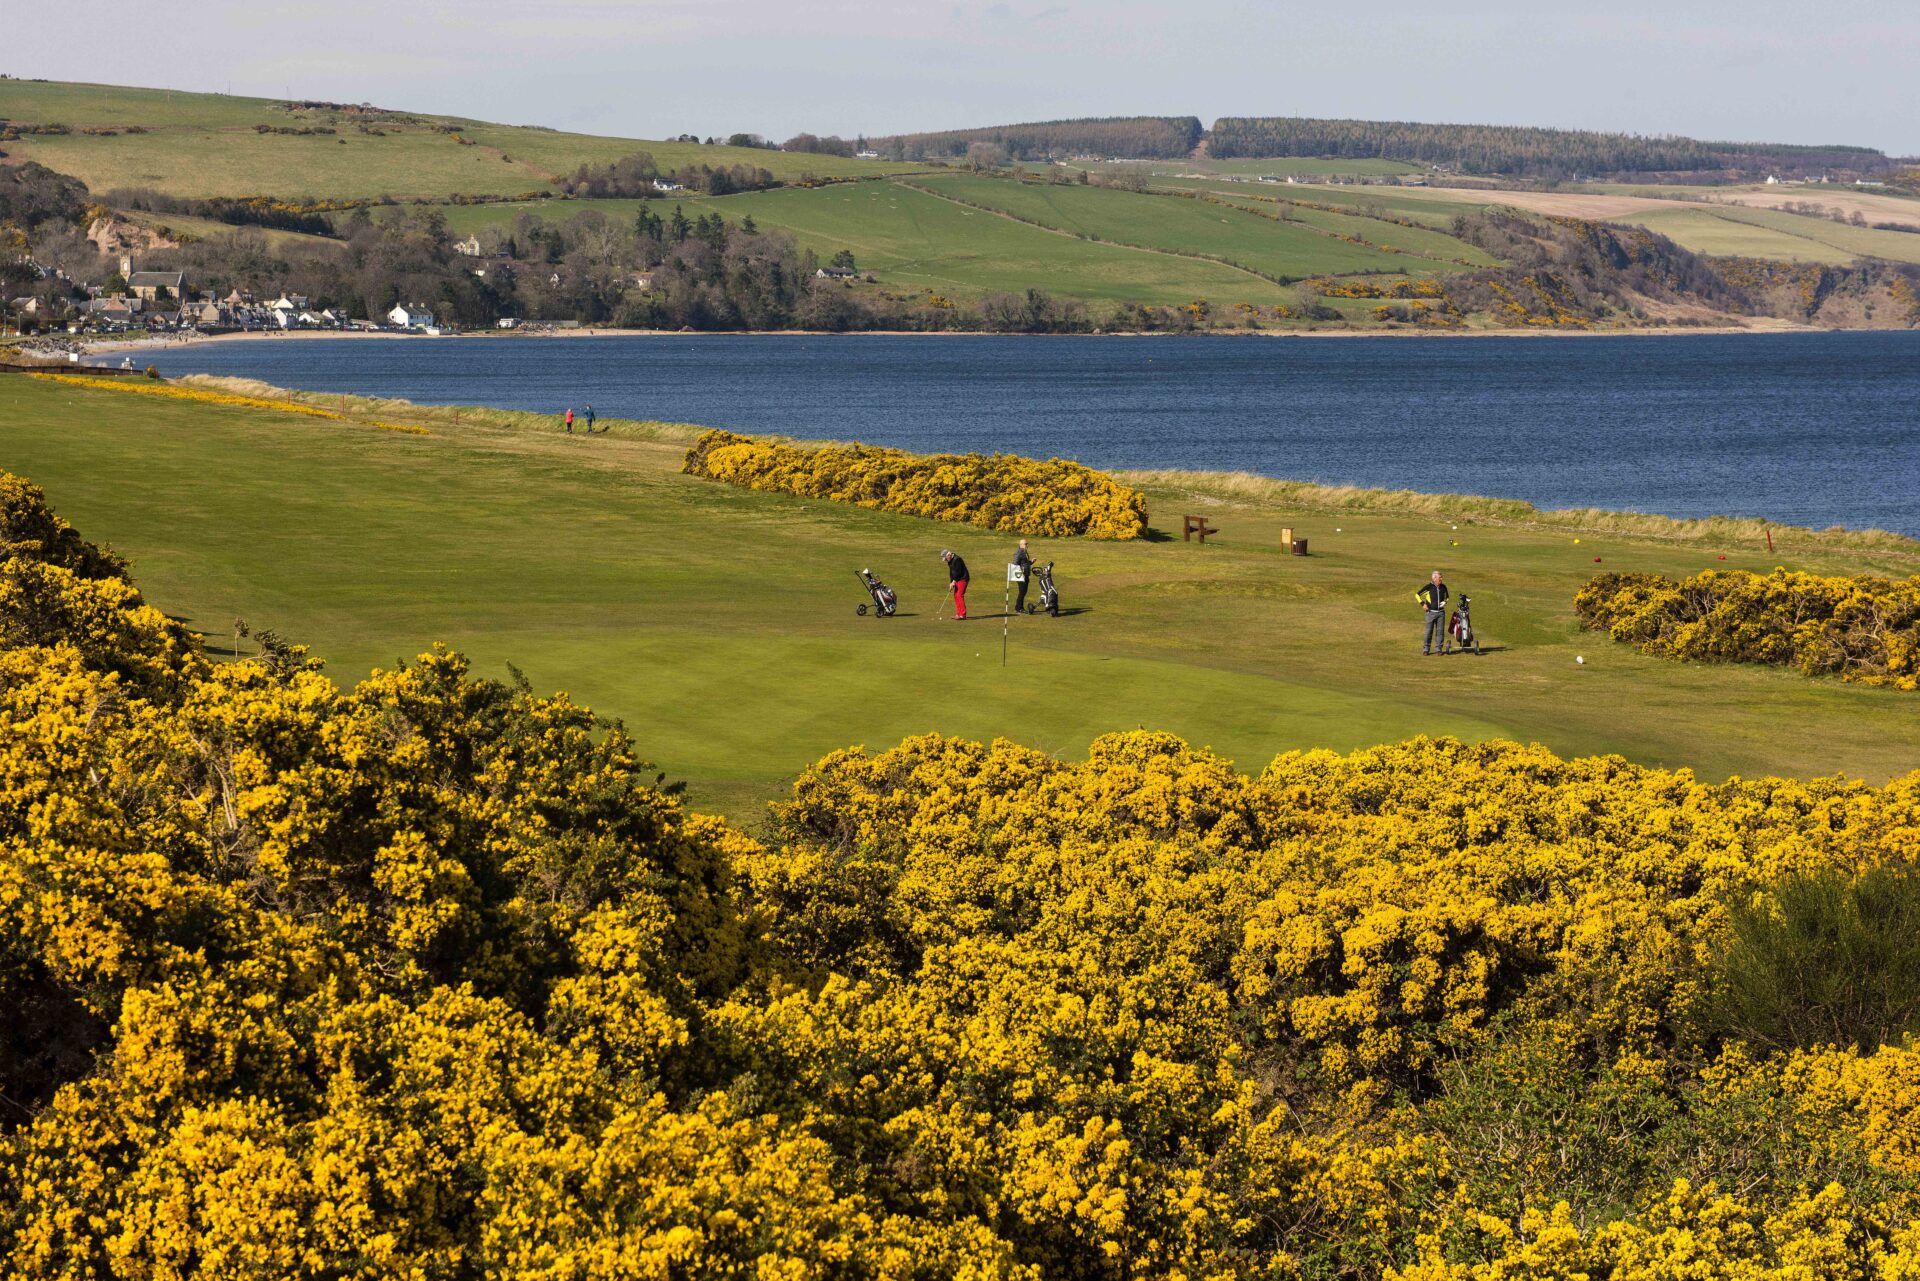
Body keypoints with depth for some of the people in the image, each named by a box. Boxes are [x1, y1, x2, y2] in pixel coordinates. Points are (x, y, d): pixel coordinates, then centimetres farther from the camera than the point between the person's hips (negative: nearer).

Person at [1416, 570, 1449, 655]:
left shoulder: (1443, 587, 7)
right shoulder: (1429, 587, -6)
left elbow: (1446, 596, 25)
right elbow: (1417, 595, 0)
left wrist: (1445, 602, 5)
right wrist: (1422, 604, -8)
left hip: (1441, 612, 3)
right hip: (1431, 612, -3)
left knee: (1440, 631, 1)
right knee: (1429, 631, -2)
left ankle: (1439, 648, 8)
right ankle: (1426, 649, 6)